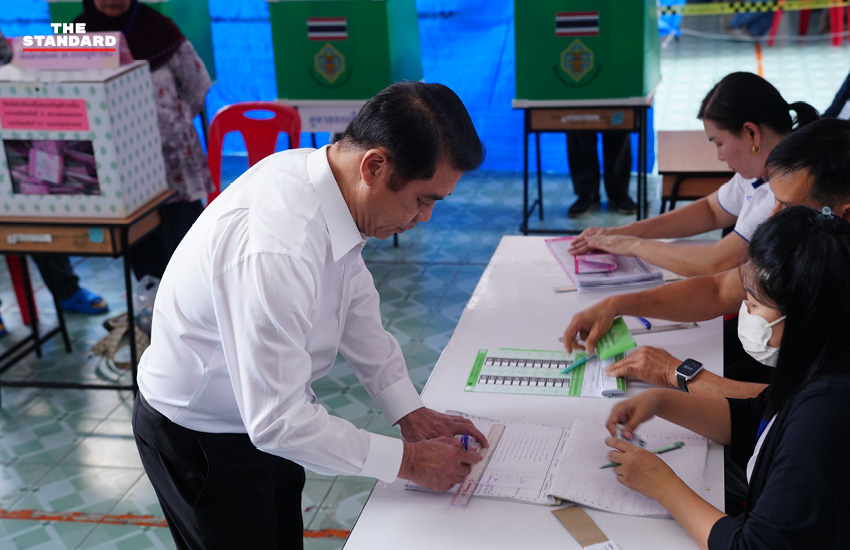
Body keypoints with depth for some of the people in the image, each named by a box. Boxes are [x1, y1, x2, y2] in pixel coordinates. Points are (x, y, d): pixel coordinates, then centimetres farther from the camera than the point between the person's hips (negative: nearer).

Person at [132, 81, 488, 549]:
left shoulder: (324, 174, -12)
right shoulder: (274, 251, -39)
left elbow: (355, 305, 3)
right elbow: (277, 421, -32)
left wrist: (410, 412, -1)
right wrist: (406, 460, -24)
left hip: (265, 416, 8)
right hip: (199, 441, -8)